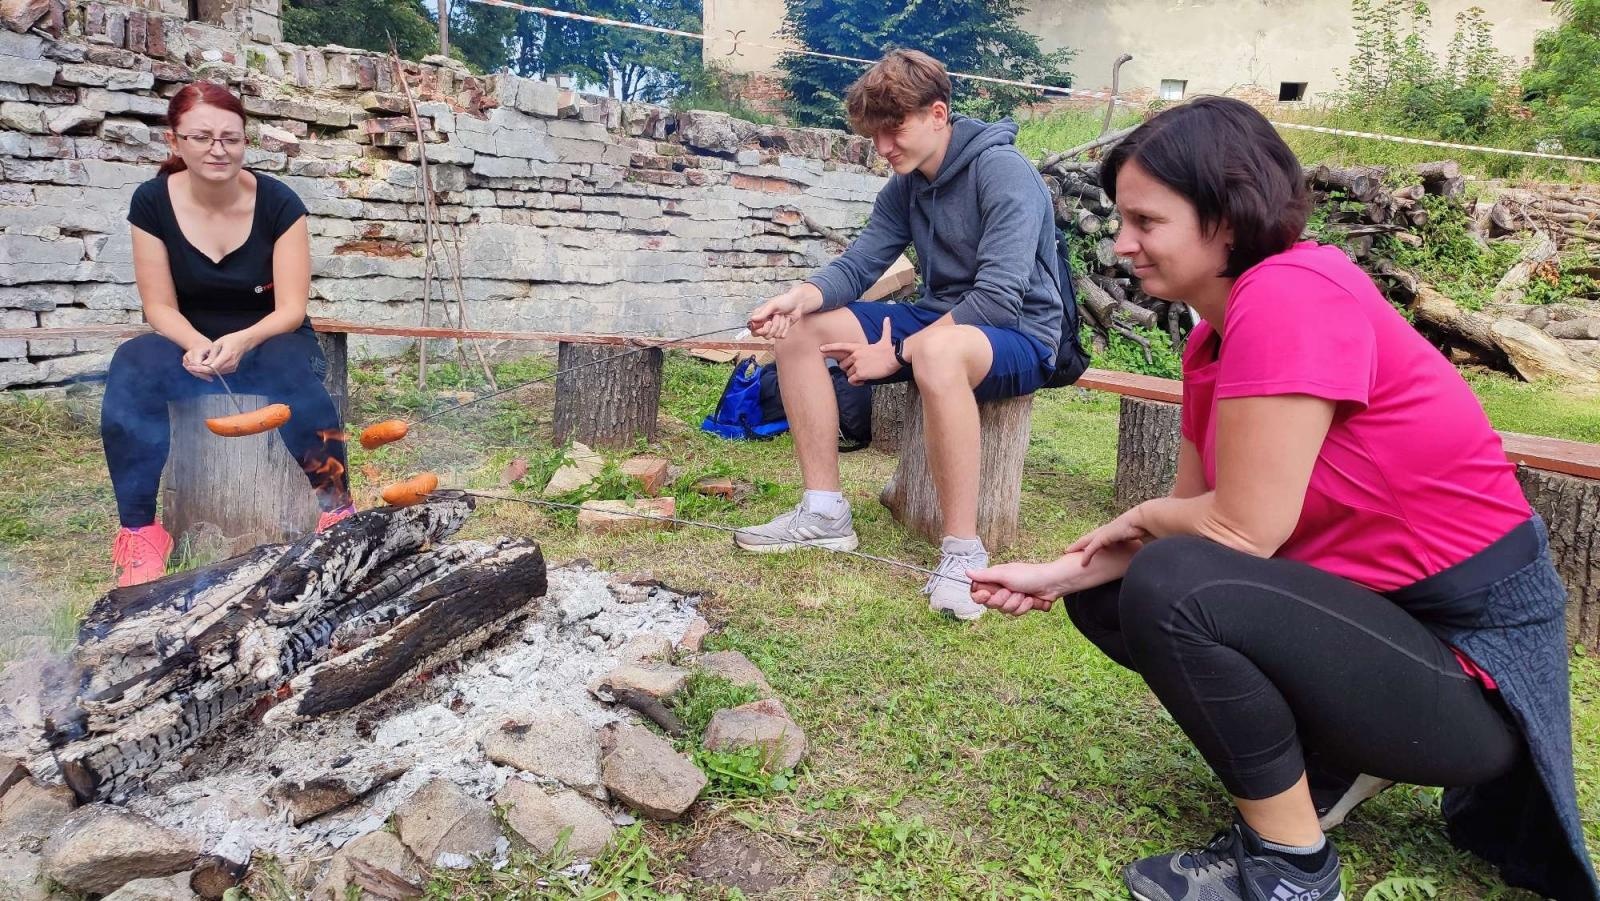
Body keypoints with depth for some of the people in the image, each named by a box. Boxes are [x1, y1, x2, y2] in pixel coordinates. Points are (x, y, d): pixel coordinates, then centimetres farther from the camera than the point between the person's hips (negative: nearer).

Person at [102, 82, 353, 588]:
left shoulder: (277, 203, -12)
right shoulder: (153, 202, -6)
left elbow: (291, 308, -14)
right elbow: (160, 306, -5)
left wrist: (243, 342, -34)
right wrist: (198, 346, -28)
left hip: (270, 342, -1)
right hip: (191, 344, 2)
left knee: (293, 370, -37)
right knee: (132, 367, -31)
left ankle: (337, 512, -28)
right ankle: (139, 530, -26)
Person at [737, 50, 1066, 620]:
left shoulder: (1003, 171, -17)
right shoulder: (906, 186, 7)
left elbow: (999, 297, -25)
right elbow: (857, 265, 1)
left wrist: (897, 354, -24)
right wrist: (800, 298, -21)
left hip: (1019, 337, -8)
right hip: (940, 321, 8)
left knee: (937, 349, -43)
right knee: (798, 328, -4)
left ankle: (963, 550, -32)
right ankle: (824, 512, -6)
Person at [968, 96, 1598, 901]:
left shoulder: (1289, 294, -24)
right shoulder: (1214, 335, 4)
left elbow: (1242, 529, -26)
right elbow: (1192, 519, 6)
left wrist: (1142, 517, -5)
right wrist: (1060, 574, -4)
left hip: (1470, 655, -9)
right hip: (1373, 610, 9)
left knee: (1167, 588, -29)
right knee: (1105, 594, 7)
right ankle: (1333, 760, 11)